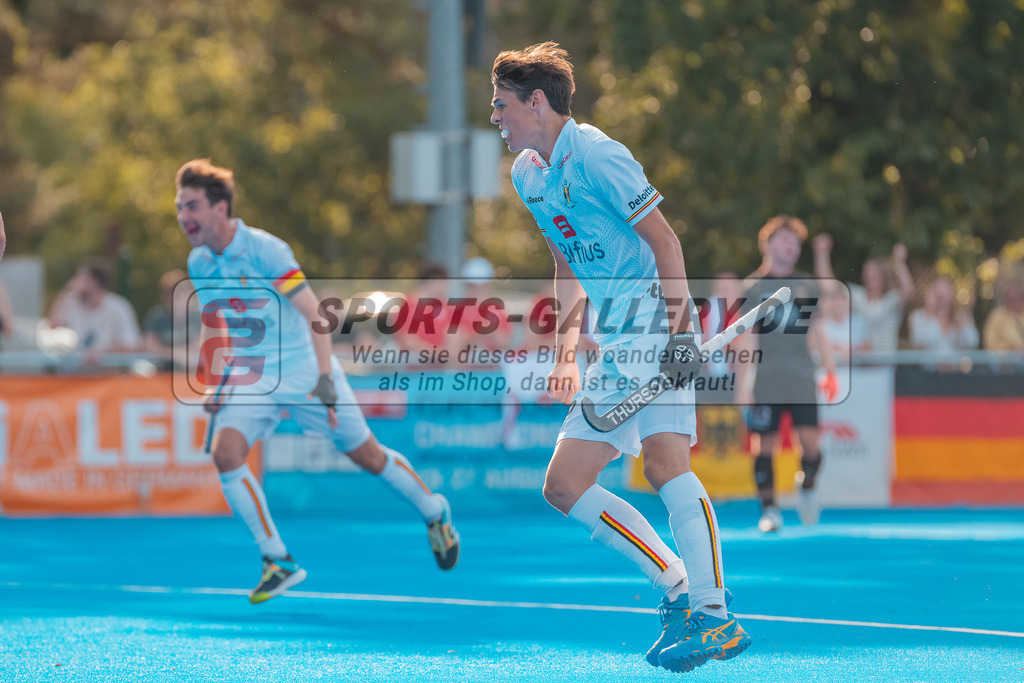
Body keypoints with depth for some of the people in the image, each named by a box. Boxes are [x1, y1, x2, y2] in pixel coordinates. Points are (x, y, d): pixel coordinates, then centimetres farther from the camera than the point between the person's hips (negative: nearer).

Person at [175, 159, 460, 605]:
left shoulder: (264, 250, -20)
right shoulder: (198, 263, -1)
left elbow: (314, 314, -18)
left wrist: (325, 378, -23)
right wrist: (210, 380, 3)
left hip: (304, 371, -4)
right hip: (252, 379, 4)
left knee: (368, 457, 7)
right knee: (225, 454, -20)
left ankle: (435, 514, 36)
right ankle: (278, 562, -12)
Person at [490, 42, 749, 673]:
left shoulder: (595, 155, -11)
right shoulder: (528, 174, 16)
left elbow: (664, 239, -14)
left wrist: (679, 332, -21)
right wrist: (566, 351, 16)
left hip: (655, 321, -10)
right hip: (615, 345, 10)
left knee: (664, 460, -25)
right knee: (564, 487, 5)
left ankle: (715, 619, -27)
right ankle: (681, 590, 7)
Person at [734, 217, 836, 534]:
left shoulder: (807, 285, 13)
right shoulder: (754, 287, 2)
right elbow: (746, 339, 0)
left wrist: (830, 370, 11)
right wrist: (742, 385, -5)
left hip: (801, 378, 2)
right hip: (766, 378, -2)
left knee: (811, 442, -8)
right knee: (764, 445, -4)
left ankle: (808, 488, 20)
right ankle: (769, 509, 6)